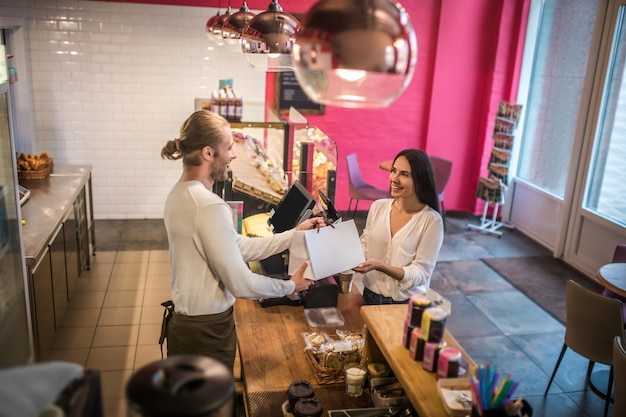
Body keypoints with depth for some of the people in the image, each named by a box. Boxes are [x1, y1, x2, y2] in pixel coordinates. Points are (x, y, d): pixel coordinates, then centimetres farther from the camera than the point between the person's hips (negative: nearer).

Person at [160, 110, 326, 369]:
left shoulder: (180, 194, 4)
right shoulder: (210, 206, -26)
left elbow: (240, 247, 6)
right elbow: (242, 285, -23)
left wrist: (294, 234, 7)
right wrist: (290, 286, -7)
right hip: (206, 333, -9)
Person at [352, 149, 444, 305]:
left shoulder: (431, 220, -12)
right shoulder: (378, 207, 0)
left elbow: (420, 273, -13)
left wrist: (379, 266, -25)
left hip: (406, 304, -3)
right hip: (370, 296, 3)